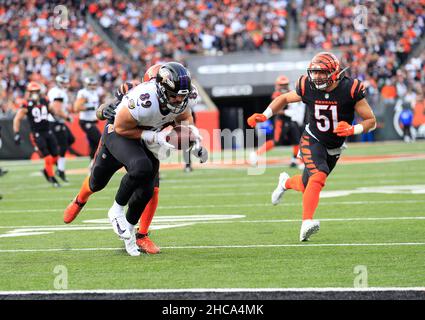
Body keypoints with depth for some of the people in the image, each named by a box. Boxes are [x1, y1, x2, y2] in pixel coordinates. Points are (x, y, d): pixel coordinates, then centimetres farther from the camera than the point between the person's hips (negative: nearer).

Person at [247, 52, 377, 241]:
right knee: (318, 177, -29)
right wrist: (264, 115, -7)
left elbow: (371, 121, -14)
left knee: (308, 187, 14)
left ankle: (286, 182, 49)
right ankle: (306, 224, -33)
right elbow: (284, 99, 6)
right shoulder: (308, 87, -14)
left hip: (334, 148, 2)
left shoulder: (350, 89, -20)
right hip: (312, 140, -2)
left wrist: (352, 129, -33)